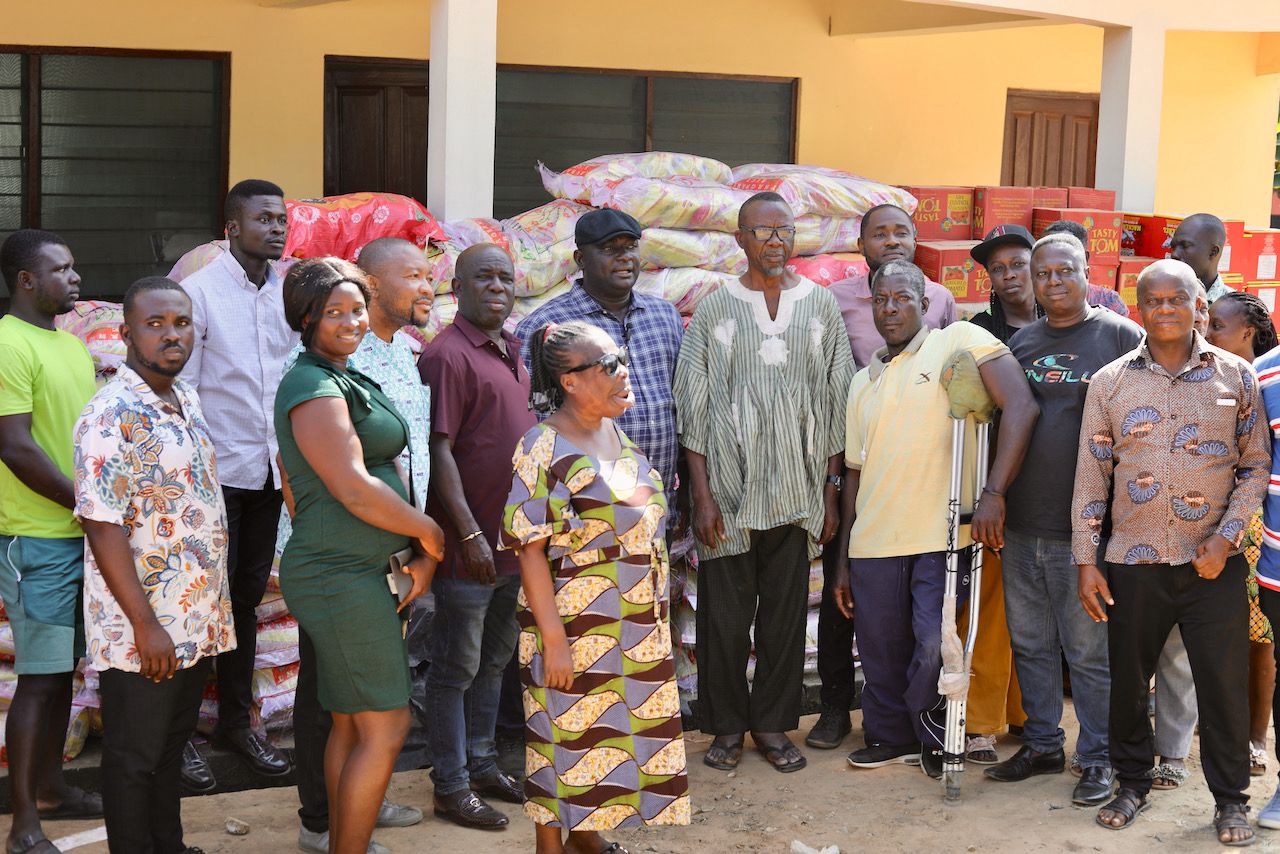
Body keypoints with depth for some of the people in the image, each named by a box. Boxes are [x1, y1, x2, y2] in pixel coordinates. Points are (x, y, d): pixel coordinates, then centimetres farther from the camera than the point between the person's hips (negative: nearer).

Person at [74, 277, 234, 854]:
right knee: (134, 758, 6)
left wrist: (214, 606, 16)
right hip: (142, 632, -8)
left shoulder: (186, 400, 8)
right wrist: (146, 627, -21)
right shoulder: (113, 416, -19)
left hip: (197, 623, 8)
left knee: (172, 746, 20)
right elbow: (102, 528, -22)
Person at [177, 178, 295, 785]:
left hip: (270, 470, 5)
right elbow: (180, 388, -10)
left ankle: (236, 719, 25)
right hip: (218, 469, -5)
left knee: (247, 597, 14)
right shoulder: (200, 291, -9)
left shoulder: (286, 292, 7)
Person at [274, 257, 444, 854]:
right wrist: (430, 534, -9)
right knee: (385, 728, -6)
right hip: (340, 575, -10)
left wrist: (421, 551, 9)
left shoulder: (349, 382, 17)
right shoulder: (314, 389, -15)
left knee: (350, 725, 15)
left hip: (357, 572, 10)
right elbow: (355, 490, -22)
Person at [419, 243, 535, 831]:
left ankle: (481, 762, 32)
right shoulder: (449, 354, -15)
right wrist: (469, 534, -22)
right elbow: (439, 451, -19)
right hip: (469, 544, -8)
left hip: (514, 540, 8)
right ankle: (451, 787, 12)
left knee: (495, 659, 18)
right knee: (457, 667, 2)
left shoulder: (512, 352, 12)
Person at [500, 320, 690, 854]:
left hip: (637, 624, 7)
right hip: (576, 626, -7)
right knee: (568, 736, 3)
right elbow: (531, 549, -17)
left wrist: (656, 608, 16)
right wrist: (554, 640, -20)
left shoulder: (615, 435, 8)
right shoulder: (544, 448, -15)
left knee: (617, 730, 16)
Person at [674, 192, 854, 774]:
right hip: (729, 493, -1)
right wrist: (702, 497, -6)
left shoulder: (821, 307, 7)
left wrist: (830, 495, 4)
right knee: (725, 616, 2)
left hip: (797, 494, 2)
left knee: (785, 614, 7)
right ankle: (727, 726, 17)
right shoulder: (714, 311, 2)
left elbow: (834, 407, 8)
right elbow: (693, 410, 1)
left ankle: (772, 724, 20)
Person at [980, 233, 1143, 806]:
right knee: (1031, 645, 14)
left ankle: (1097, 758, 14)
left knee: (1090, 651, 2)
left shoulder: (1120, 337, -3)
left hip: (1082, 529, -5)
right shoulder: (1020, 342, 12)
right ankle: (1042, 745, 27)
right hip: (1020, 526, 5)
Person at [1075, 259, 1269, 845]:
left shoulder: (1235, 376, 3)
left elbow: (1256, 464, 4)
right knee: (1128, 679, 10)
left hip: (1214, 564, -1)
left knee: (1224, 683, 2)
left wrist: (1226, 537, -8)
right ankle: (1133, 784, 28)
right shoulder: (1109, 383, 4)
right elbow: (1091, 475, 4)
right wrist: (1086, 561, 0)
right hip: (1133, 561, 1)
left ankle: (1231, 798, 17)